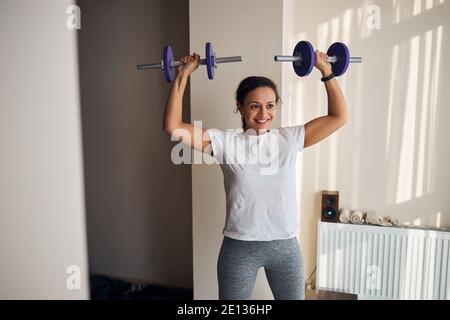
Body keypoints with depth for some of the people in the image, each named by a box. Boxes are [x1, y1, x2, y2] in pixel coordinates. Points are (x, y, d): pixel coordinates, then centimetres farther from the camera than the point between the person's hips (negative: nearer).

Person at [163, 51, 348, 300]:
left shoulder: (290, 139, 0)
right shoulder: (226, 142, -6)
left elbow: (339, 116, 3)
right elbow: (173, 127, -11)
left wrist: (326, 72, 2)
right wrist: (183, 76, -9)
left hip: (285, 246, 2)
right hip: (238, 247, -1)